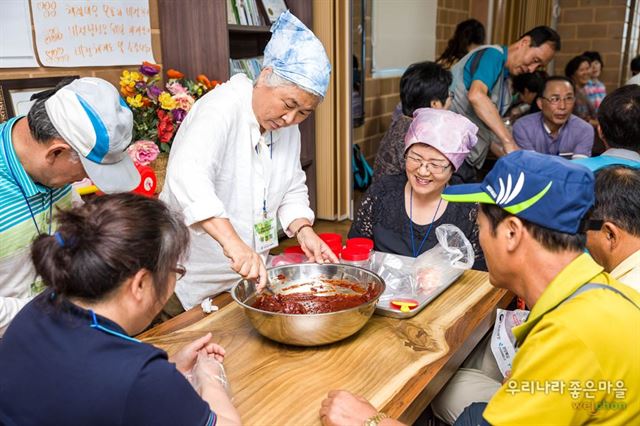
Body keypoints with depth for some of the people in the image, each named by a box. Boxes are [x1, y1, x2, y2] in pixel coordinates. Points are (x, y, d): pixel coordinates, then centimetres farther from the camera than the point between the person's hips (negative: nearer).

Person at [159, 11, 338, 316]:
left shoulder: (288, 126, 2)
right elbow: (187, 175, -39)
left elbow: (293, 190, 10)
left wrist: (303, 231, -9)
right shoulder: (222, 108, -23)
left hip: (247, 272, 7)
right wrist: (232, 241, -49)